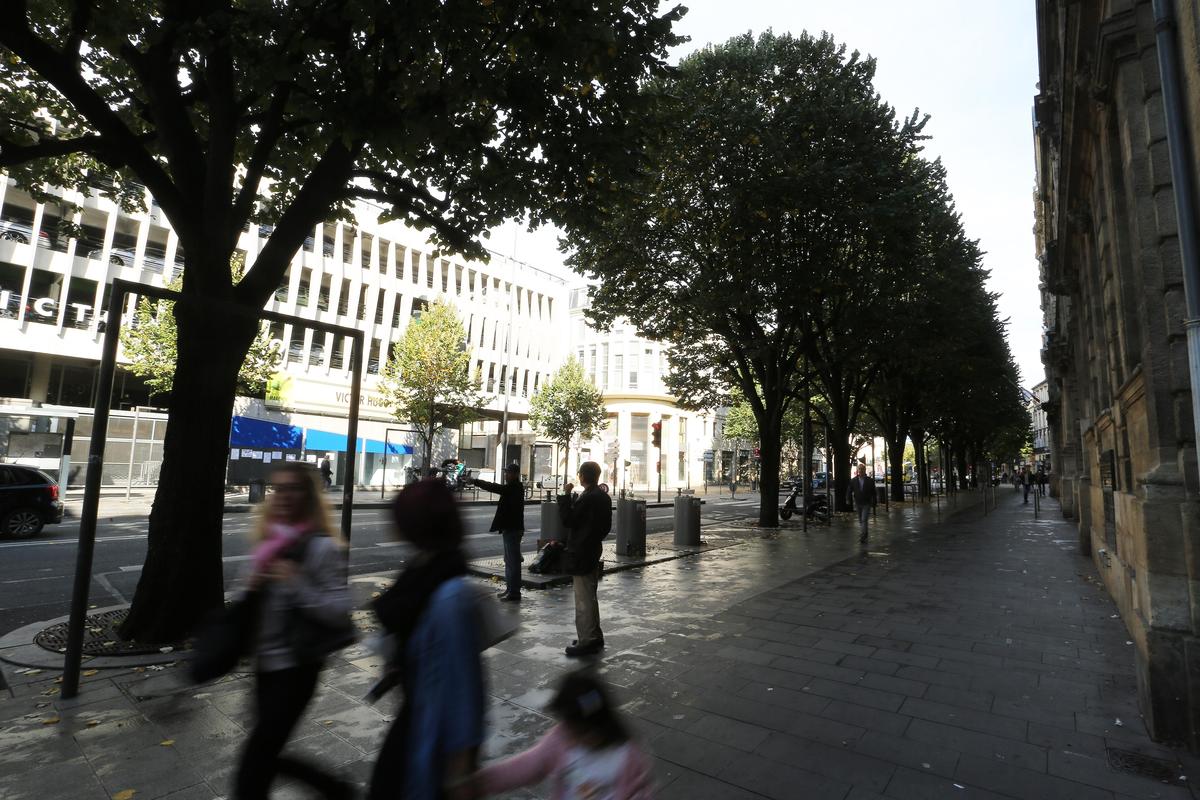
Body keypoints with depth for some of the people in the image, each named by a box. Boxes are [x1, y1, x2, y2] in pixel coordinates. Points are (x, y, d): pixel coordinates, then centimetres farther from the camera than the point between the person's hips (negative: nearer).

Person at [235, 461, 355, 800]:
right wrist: (252, 589, -1)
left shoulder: (321, 546, -19)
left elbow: (340, 611, -20)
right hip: (266, 663, 8)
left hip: (295, 668, -8)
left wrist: (297, 583, -29)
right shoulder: (271, 541, 4)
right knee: (266, 757, 20)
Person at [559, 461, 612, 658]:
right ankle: (594, 636, 30)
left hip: (581, 553, -10)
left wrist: (566, 496, -13)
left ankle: (587, 641, 7)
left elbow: (568, 520, -17)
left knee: (583, 599, -1)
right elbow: (606, 526, 14)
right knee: (590, 596, 20)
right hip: (593, 551, 10)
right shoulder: (604, 497, 7)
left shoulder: (587, 498, -22)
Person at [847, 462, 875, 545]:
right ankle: (864, 536, 30)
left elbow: (873, 493, 1)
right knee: (860, 520, 13)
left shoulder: (870, 481, -3)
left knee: (864, 520, -13)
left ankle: (862, 537, -16)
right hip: (858, 503, 3)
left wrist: (873, 503, -2)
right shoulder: (853, 480, 1)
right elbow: (850, 491, 2)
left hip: (866, 504, -3)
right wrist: (848, 499, -12)